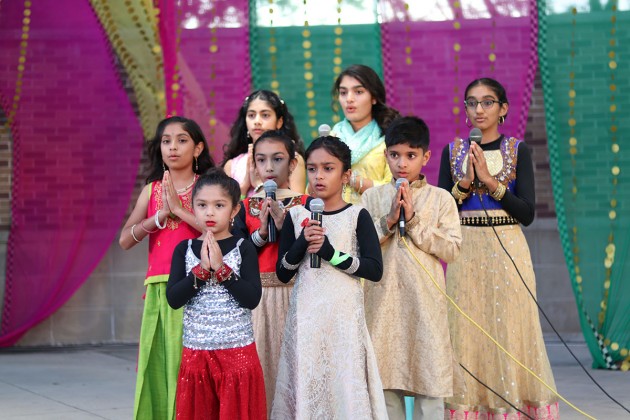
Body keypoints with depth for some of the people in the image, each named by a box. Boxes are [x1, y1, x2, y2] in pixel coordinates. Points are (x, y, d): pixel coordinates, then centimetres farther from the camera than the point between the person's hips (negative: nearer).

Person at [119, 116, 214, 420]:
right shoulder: (152, 189, 13)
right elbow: (125, 240, 4)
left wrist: (179, 208, -12)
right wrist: (161, 215, -8)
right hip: (159, 289, 4)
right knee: (158, 363, 2)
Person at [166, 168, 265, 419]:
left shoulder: (243, 249, -1)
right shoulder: (184, 250, 5)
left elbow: (252, 299, -12)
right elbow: (173, 299, -5)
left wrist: (221, 268, -15)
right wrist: (202, 269, -14)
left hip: (238, 351, -2)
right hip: (196, 351, 2)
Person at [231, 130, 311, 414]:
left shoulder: (303, 204, 1)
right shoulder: (246, 206, 8)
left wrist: (283, 224, -15)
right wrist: (261, 233, -11)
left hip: (293, 293, -2)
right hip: (257, 296, 2)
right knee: (259, 360, -1)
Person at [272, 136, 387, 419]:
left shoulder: (357, 216, 0)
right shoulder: (296, 216, 7)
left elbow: (375, 270, -8)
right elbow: (282, 273, 6)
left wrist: (331, 252, -16)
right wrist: (302, 243, -11)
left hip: (344, 315, -2)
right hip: (305, 317, 2)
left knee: (344, 381, -4)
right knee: (305, 384, 1)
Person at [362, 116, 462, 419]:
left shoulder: (440, 199, 2)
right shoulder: (372, 198, 7)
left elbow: (451, 249, -6)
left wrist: (413, 221, -11)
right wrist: (388, 221, -11)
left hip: (425, 300, -1)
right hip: (383, 299, 1)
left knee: (429, 372, 0)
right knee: (385, 373, 5)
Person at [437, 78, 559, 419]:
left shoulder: (518, 151, 2)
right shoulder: (452, 152, 8)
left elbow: (527, 212, -6)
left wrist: (490, 181, -14)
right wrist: (465, 182, -12)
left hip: (508, 250, -1)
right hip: (465, 253, 2)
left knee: (509, 328, -3)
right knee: (466, 332, 0)